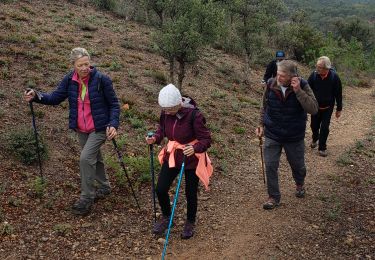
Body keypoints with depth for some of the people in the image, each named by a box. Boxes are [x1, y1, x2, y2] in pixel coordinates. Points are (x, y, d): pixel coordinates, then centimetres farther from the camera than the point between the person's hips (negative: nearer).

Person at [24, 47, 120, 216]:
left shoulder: (101, 80, -17)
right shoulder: (69, 80, -5)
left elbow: (114, 104, -11)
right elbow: (55, 98, -3)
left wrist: (113, 124, -24)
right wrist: (36, 96, -21)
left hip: (99, 128, -6)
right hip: (81, 130, 6)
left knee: (85, 158, -16)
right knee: (94, 158, 20)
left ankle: (86, 199, -1)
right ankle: (104, 187, 42)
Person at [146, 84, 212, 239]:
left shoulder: (194, 115, -26)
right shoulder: (166, 113, -10)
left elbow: (206, 140, -21)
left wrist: (195, 148, -40)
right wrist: (155, 138, -11)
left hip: (191, 159, -4)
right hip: (172, 156, 5)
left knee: (190, 193, 9)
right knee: (160, 189, 3)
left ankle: (190, 223, 36)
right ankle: (166, 217, 32)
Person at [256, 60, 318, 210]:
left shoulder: (302, 86, -17)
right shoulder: (270, 85, -10)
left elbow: (313, 109, -27)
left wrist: (298, 91, -33)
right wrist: (261, 125, 3)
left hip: (295, 137, -1)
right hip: (272, 135, 1)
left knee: (297, 165, 18)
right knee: (270, 166, -1)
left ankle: (299, 184, 51)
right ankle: (274, 197, 19)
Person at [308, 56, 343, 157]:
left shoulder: (334, 77, -18)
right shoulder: (313, 75, -16)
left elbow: (338, 94, -9)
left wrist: (339, 109, -4)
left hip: (328, 108, -2)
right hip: (315, 106, 2)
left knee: (324, 128, 1)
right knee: (314, 125, 14)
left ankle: (322, 148, 16)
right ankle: (315, 139, 44)